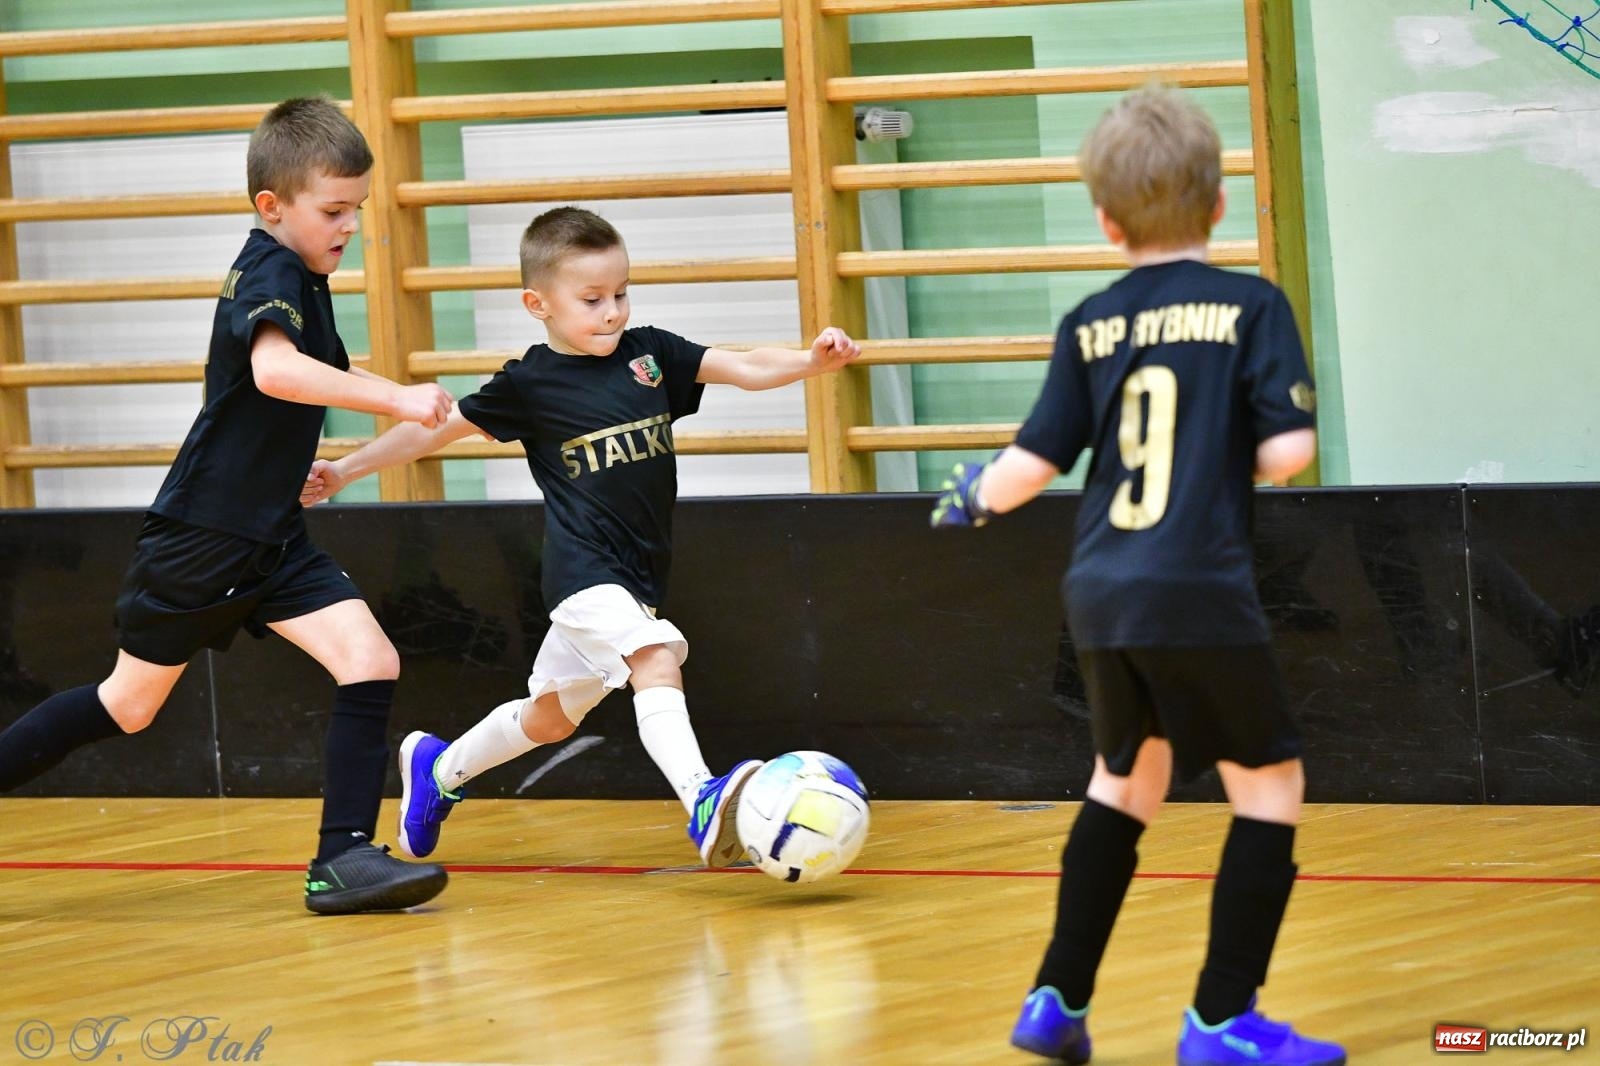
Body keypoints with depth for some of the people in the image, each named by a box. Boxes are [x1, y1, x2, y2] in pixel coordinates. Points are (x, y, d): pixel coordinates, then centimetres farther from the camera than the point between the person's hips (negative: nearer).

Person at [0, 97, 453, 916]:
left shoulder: (303, 279, 9)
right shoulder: (269, 273, -17)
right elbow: (274, 370, -40)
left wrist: (413, 407, 24)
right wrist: (395, 400, -41)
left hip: (270, 539, 8)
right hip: (201, 534, -8)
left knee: (372, 663, -10)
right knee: (129, 703, 5)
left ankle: (343, 856, -11)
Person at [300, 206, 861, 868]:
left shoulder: (650, 354, 4)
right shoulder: (528, 383, -5)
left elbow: (748, 369, -3)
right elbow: (435, 429, 6)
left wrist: (814, 361, -22)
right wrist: (344, 472, 9)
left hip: (637, 579, 6)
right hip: (585, 572, -6)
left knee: (549, 717, 19)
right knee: (657, 664, -31)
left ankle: (438, 770, 42)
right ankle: (703, 802, -48)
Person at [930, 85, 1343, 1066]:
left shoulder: (1092, 326, 6)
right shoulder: (1252, 307, -4)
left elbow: (1035, 463, 5)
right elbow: (1288, 451, -11)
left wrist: (973, 499, 25)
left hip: (1102, 592, 5)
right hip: (1199, 591, -5)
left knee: (1127, 779, 24)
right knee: (1270, 785, 7)